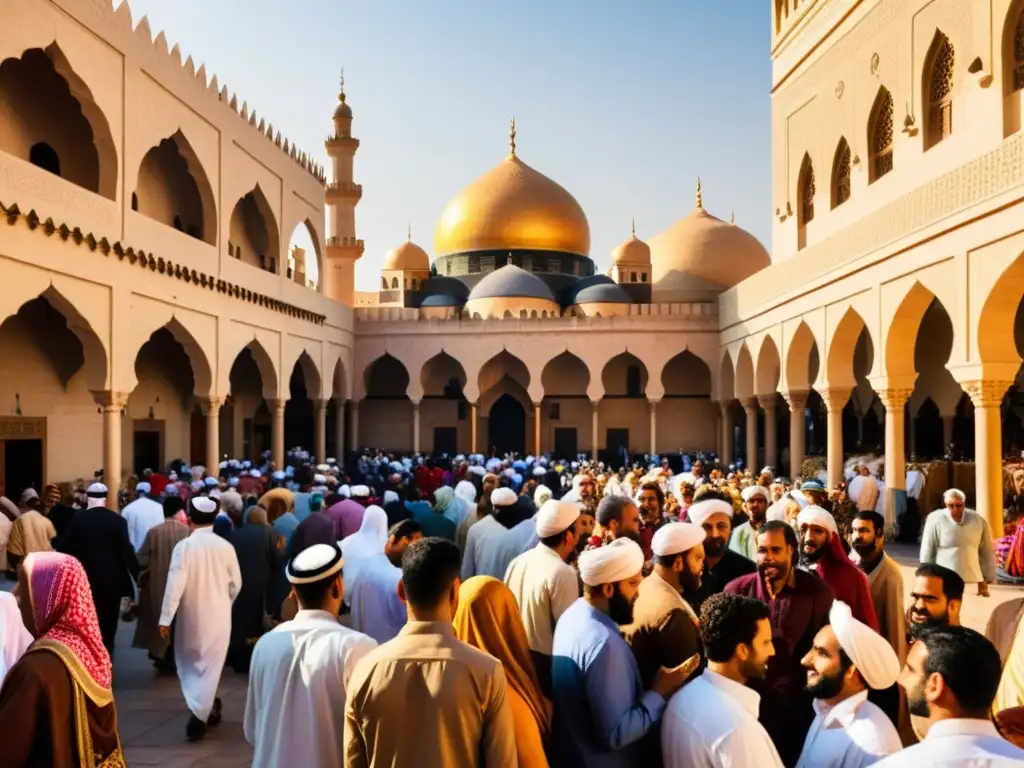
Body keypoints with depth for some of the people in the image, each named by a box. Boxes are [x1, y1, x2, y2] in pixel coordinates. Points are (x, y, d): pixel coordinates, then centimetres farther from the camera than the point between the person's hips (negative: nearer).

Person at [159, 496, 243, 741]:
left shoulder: (183, 546, -14)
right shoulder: (226, 546, -9)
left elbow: (175, 583, -18)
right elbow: (236, 584, 0)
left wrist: (165, 618, -13)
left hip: (191, 615, 0)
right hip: (219, 615, 0)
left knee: (190, 662, 20)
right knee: (210, 664, 10)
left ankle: (204, 706, 25)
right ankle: (200, 715, 6)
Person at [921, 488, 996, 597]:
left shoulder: (978, 520, 0)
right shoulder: (935, 520, -9)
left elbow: (986, 552, 8)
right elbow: (927, 553, -4)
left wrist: (986, 579, 9)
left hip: (972, 580, 3)